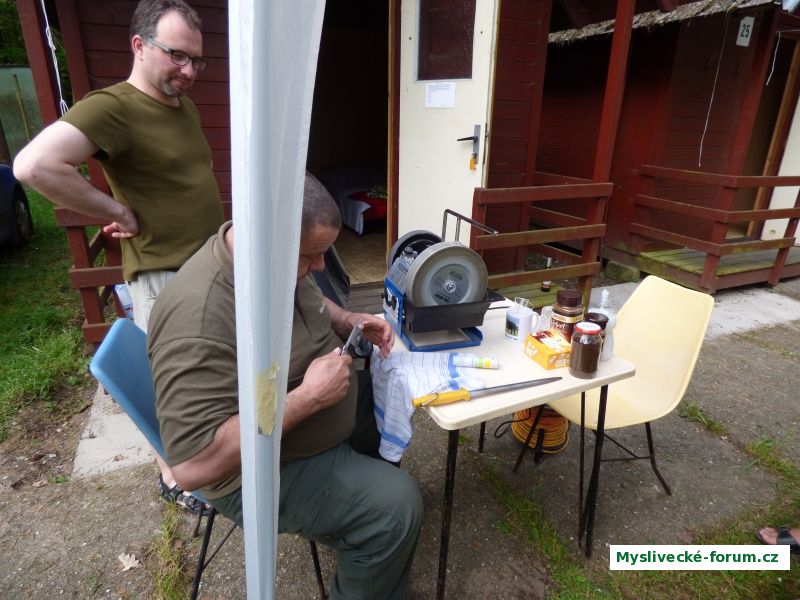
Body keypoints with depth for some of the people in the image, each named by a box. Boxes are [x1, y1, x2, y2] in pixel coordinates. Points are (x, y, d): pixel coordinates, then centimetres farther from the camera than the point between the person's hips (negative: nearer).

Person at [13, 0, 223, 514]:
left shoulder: (184, 104, 10)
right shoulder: (111, 108, -17)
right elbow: (34, 166, -31)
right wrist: (122, 213, -21)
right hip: (162, 275, -8)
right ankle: (173, 477, 30)